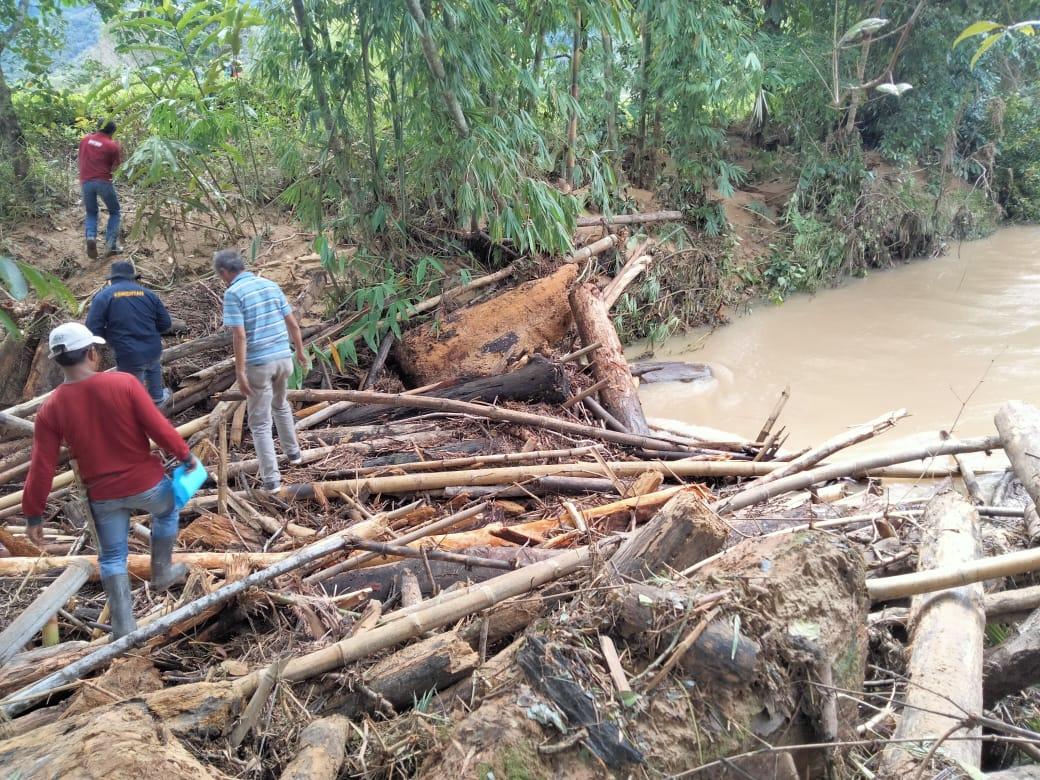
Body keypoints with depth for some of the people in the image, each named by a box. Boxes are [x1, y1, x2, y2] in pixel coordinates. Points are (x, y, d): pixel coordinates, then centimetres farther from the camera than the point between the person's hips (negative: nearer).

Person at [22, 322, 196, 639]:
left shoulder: (51, 408, -10)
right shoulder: (124, 383, -17)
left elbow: (41, 468, -8)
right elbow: (159, 427, -16)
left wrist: (33, 515, 2)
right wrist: (185, 455, 0)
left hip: (103, 495, 1)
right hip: (146, 482, -1)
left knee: (112, 559, 18)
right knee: (167, 513, 33)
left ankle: (124, 627, 24)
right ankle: (162, 573, 43)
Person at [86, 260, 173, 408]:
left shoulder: (102, 297, -6)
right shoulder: (148, 294, 4)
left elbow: (93, 331, -11)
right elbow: (165, 323, 7)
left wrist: (112, 335, 8)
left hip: (129, 358, -5)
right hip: (154, 351, 5)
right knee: (153, 367, 39)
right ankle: (157, 398, 56)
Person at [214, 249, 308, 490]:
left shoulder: (233, 293, -11)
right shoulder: (271, 285, 8)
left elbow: (240, 336, -18)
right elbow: (292, 324, 10)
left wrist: (240, 372, -14)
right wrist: (301, 351, 22)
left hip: (259, 363, -6)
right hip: (283, 357, 6)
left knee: (260, 422, 4)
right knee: (281, 405, 31)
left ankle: (271, 477, 4)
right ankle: (292, 451, 44)